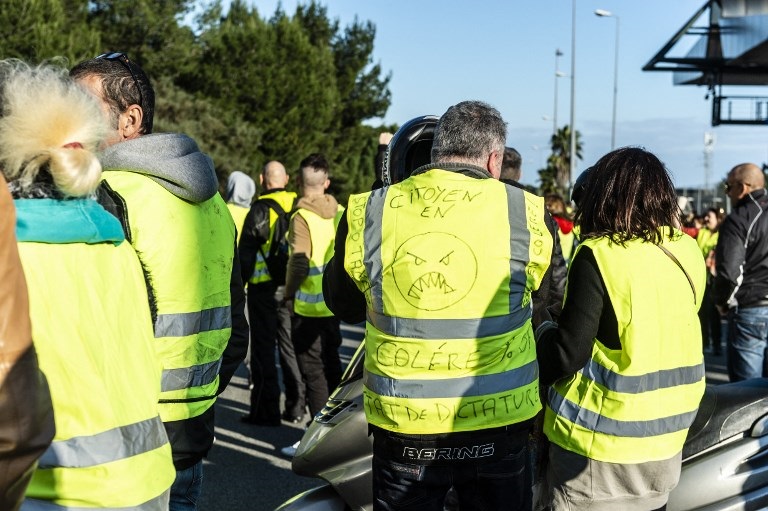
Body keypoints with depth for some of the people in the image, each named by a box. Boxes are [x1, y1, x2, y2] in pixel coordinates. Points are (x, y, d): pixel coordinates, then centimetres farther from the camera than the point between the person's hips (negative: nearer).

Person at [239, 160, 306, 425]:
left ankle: (266, 410, 3)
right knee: (291, 345, 14)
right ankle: (296, 406, 17)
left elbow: (246, 252, -11)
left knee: (263, 347, 1)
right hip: (292, 288, 5)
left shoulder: (261, 209, -12)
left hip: (264, 287, -5)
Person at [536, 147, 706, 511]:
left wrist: (543, 332, 2)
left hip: (602, 443, -6)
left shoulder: (599, 255, -17)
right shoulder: (688, 253, 1)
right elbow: (664, 337, 11)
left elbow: (568, 354, -17)